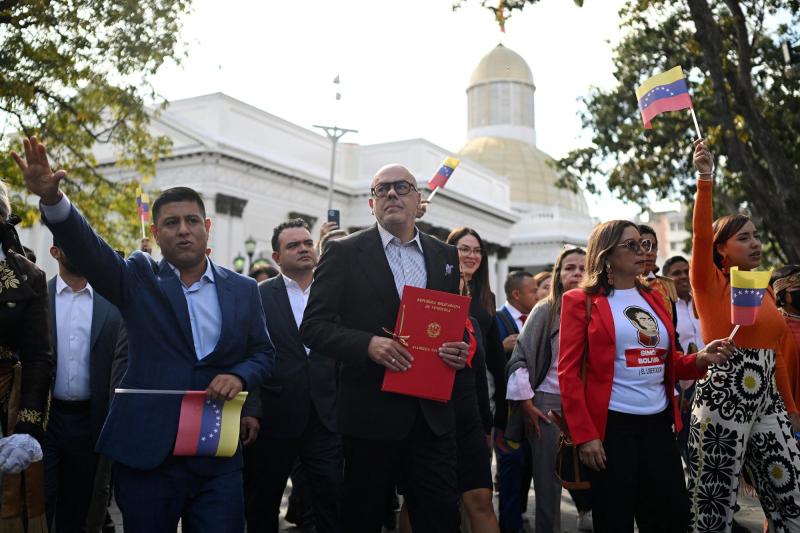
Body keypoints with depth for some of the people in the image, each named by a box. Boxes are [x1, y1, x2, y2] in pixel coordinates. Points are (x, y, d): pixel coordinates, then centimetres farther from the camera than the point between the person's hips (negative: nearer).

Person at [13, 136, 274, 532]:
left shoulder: (243, 289, 6)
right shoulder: (139, 279, 1)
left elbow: (262, 352, 12)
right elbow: (88, 249, -15)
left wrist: (239, 376, -10)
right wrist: (53, 199, -33)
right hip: (146, 453, -1)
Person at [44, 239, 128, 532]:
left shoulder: (112, 303, 2)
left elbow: (122, 361, 0)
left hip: (90, 420, 1)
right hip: (44, 418, -1)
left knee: (79, 507, 13)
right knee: (41, 501, 3)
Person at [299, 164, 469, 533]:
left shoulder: (445, 256, 11)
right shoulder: (344, 252, 0)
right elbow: (313, 326, -5)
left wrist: (461, 349, -5)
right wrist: (368, 344, -21)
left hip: (433, 415, 3)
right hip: (372, 414, -3)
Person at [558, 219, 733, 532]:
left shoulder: (653, 298, 13)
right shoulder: (581, 301, -4)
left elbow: (665, 364, 19)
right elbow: (568, 373, -8)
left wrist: (701, 359, -2)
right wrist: (584, 435, -14)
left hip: (659, 423, 6)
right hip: (611, 425, -5)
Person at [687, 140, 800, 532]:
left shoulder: (764, 289, 14)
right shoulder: (710, 285, -4)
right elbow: (701, 237, -23)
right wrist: (705, 179, -31)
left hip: (767, 400, 6)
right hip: (723, 399, -6)